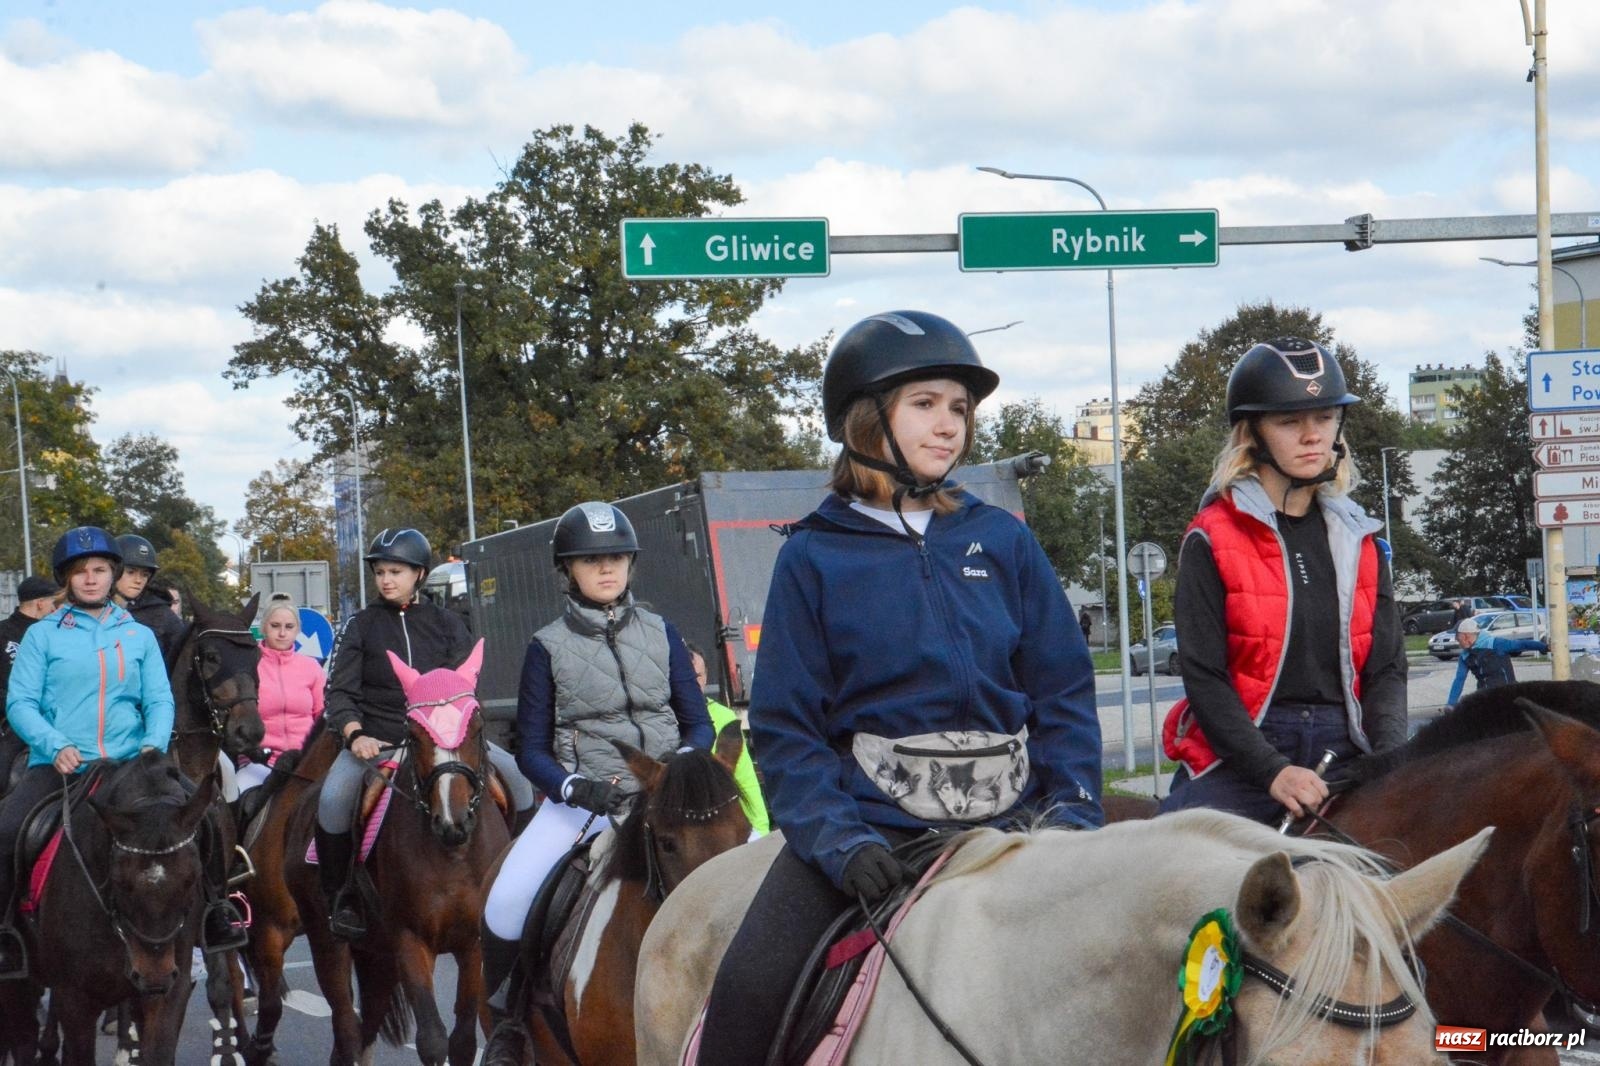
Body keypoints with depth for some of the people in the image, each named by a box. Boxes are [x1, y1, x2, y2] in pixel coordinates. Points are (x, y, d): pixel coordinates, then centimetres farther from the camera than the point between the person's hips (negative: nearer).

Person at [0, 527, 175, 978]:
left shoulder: (140, 636, 15)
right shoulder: (42, 635, 8)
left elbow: (160, 701, 9)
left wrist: (154, 746, -12)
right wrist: (56, 746, -16)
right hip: (58, 766, -1)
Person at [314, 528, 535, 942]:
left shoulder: (445, 624, 9)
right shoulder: (361, 625, 5)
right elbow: (339, 691, 0)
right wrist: (355, 735, -17)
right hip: (376, 737, -2)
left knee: (516, 774, -14)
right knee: (333, 797, -30)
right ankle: (340, 896, -12)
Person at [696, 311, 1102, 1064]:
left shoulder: (1003, 542, 8)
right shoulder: (815, 557, 3)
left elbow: (1063, 693, 9)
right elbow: (785, 726, 0)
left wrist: (1073, 813, -7)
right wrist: (839, 840, -15)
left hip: (1009, 820, 2)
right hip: (869, 823, -2)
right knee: (751, 988, -23)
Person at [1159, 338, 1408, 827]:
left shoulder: (1359, 541, 13)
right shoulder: (1213, 540, -1)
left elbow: (1386, 667, 10)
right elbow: (1203, 676, -7)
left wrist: (1388, 761, -9)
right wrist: (1273, 771, -17)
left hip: (1344, 756, 4)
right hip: (1238, 761, -4)